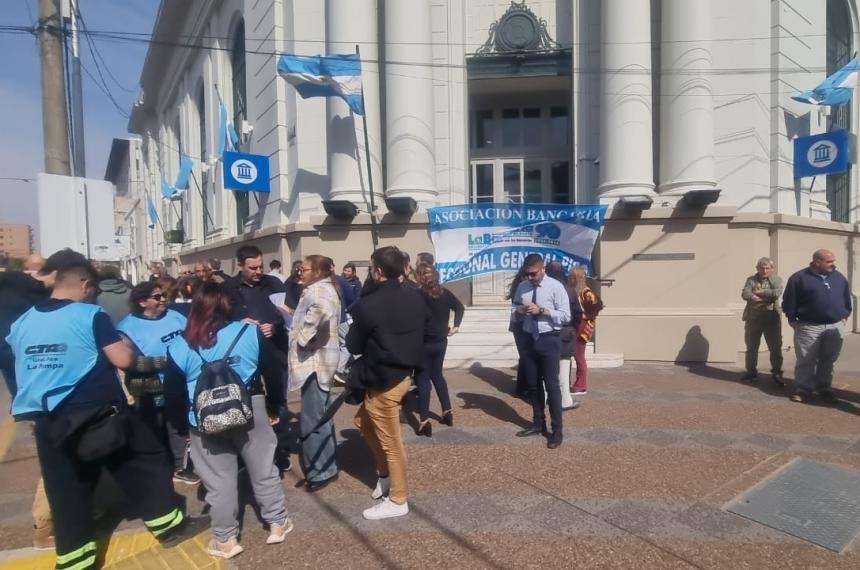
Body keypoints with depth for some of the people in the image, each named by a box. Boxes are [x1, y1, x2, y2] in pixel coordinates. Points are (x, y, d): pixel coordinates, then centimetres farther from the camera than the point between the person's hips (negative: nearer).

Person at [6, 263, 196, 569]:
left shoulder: (21, 323, 9)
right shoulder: (90, 315, -11)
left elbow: (28, 369, 19)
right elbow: (123, 360, -15)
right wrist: (124, 344, 5)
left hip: (48, 420, 6)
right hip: (96, 413, -5)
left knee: (67, 494, 14)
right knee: (147, 458, 12)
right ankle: (169, 526, 19)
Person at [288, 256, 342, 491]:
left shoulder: (318, 289, -15)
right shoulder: (325, 288, 17)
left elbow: (322, 310, -38)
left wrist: (303, 338, -28)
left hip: (314, 359, -11)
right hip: (318, 357, 11)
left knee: (313, 418, -4)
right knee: (320, 415, 18)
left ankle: (320, 470, 5)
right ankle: (326, 465, 28)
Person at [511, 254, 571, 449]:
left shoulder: (555, 287, -11)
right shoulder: (522, 287, 4)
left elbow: (565, 316, -13)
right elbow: (514, 307, 14)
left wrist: (542, 310, -23)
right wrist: (519, 309, -9)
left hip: (549, 340, -5)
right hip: (529, 339, 5)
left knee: (551, 385, 0)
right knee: (533, 384, 16)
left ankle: (557, 430, 13)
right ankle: (538, 424, 33)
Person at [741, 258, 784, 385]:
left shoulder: (776, 279, 1)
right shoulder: (751, 280, 4)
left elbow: (777, 293, -18)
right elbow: (745, 294, -12)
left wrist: (760, 292, -12)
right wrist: (766, 298, -19)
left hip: (772, 319, -1)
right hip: (753, 318, 2)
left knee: (775, 347, 3)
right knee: (751, 347, 9)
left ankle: (777, 373, 14)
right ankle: (751, 372, 21)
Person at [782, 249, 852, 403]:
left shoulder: (839, 278, 10)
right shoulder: (799, 278, -6)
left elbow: (846, 298, 20)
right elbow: (789, 300, -4)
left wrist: (845, 316, 15)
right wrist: (792, 319, -3)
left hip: (835, 327, 4)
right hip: (809, 327, -4)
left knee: (828, 361, 11)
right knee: (806, 360, -1)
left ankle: (825, 389, 22)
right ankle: (805, 390, 6)